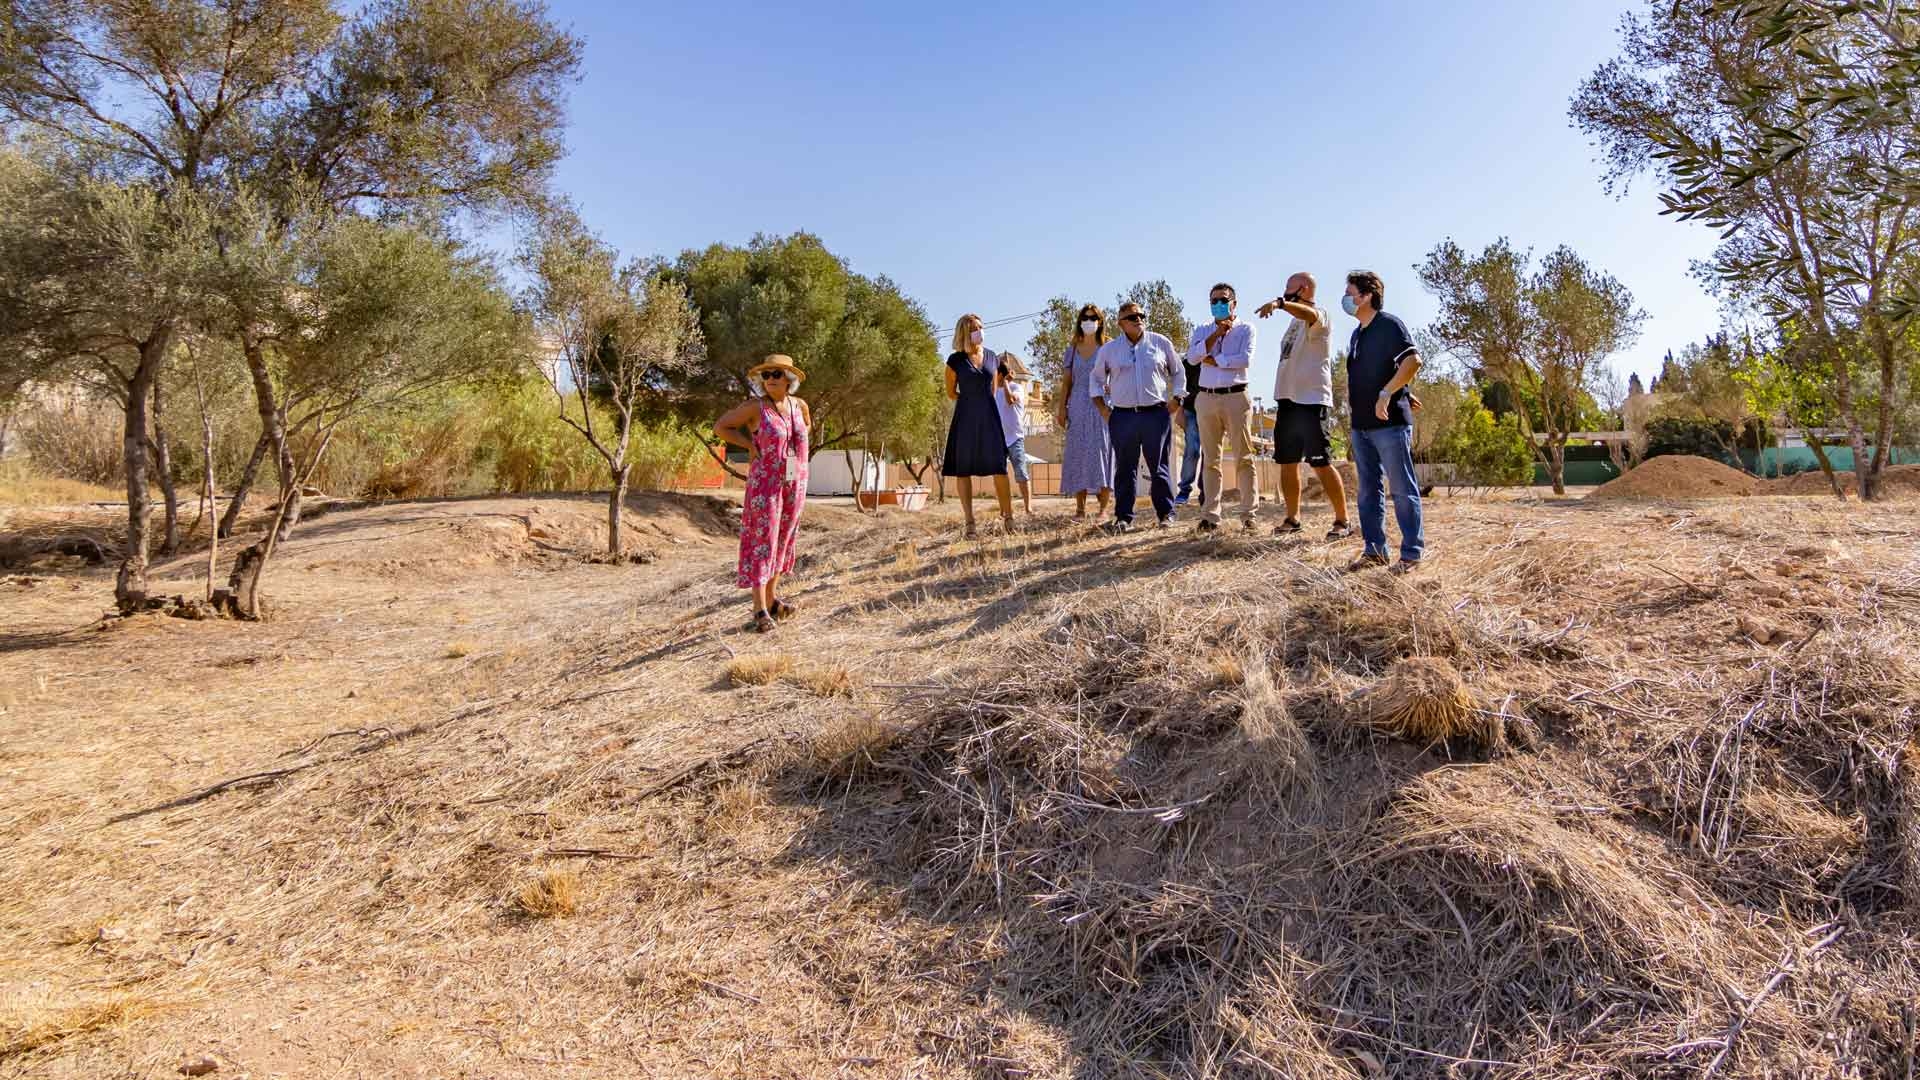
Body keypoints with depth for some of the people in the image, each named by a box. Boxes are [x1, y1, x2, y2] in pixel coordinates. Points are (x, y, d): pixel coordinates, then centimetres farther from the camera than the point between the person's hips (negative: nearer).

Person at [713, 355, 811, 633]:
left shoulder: (800, 405, 4)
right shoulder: (754, 407, -10)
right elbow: (720, 427, -3)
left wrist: (793, 446, 11)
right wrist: (751, 445, -8)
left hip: (795, 482, 5)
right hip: (765, 482, -5)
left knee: (783, 540, 11)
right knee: (762, 540, -7)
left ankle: (771, 599, 24)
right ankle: (760, 610, -6)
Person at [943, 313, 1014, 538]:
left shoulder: (992, 356, 8)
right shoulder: (956, 360, -2)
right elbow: (951, 392, 7)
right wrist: (970, 401, 9)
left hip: (989, 418, 2)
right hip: (965, 419, -2)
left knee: (999, 467, -4)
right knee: (963, 470, -2)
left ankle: (1008, 517, 6)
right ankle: (970, 523, 2)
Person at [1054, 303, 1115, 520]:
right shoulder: (1072, 350, 14)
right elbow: (1066, 382, 12)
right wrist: (1061, 408, 3)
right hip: (1078, 406, 3)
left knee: (1102, 451, -6)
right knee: (1077, 454, -1)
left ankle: (1103, 508, -3)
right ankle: (1080, 508, 3)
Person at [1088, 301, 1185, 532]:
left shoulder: (1161, 343, 8)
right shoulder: (1109, 349, 8)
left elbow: (1178, 372, 18)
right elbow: (1096, 378, 20)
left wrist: (1176, 399, 7)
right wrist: (1102, 407, 9)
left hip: (1157, 415, 0)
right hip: (1122, 417, 1)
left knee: (1159, 468, 2)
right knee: (1125, 469, 2)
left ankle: (1166, 514, 12)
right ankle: (1123, 518, 8)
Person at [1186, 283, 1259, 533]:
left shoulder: (1245, 329, 6)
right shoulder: (1202, 330, 16)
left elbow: (1245, 358, -11)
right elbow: (1192, 356, -3)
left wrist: (1214, 360, -6)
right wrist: (1216, 333, -6)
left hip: (1236, 397, -3)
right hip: (1206, 398, 3)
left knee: (1244, 456, -2)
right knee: (1210, 459, 4)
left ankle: (1248, 513, 2)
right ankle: (1210, 515, 7)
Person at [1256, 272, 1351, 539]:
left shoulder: (1319, 314, -8)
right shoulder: (1296, 320, 20)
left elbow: (1309, 314, -34)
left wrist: (1280, 303, -52)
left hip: (1313, 400, -9)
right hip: (1288, 399, 9)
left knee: (1321, 463, -9)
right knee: (1287, 462, 11)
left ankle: (1342, 521, -1)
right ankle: (1292, 518, 21)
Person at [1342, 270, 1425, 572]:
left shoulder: (1389, 325, -7)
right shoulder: (1357, 334, 17)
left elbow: (1413, 361, -19)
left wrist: (1386, 394, -23)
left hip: (1390, 422, -9)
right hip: (1361, 424, 9)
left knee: (1402, 489, -4)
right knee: (1368, 490, 11)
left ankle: (1412, 552, 1)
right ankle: (1374, 550, 17)